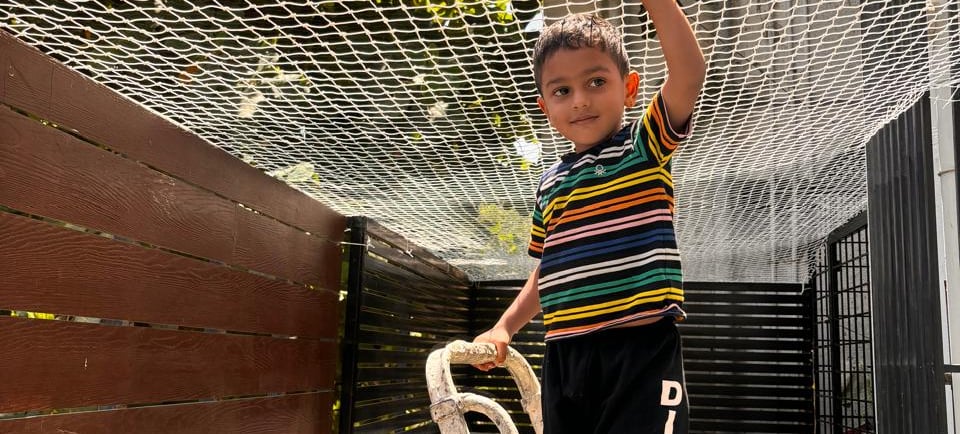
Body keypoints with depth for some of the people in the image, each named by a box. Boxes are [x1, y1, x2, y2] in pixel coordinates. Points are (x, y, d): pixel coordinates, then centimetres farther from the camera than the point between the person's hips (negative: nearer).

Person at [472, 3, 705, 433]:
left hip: (641, 349, -5)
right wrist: (504, 327, 16)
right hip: (564, 355, 6)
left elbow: (690, 73, -16)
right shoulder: (549, 183, 14)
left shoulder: (645, 148, 1)